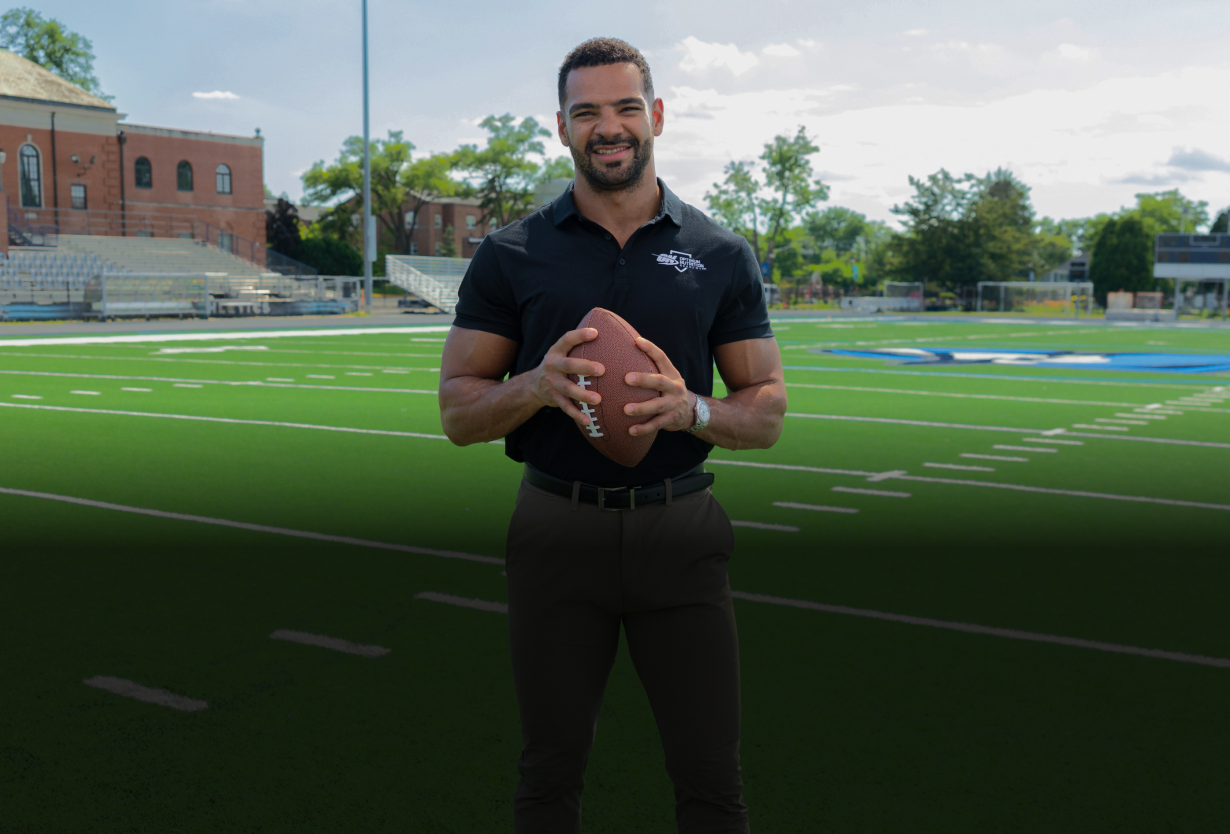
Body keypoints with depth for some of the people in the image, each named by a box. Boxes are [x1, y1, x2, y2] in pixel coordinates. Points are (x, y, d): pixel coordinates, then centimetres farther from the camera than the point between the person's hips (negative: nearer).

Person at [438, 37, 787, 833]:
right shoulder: (511, 254, 1)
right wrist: (539, 384, -20)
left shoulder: (722, 256, 3)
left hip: (680, 531, 1)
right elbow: (458, 413, 0)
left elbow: (767, 413, 5)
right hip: (558, 531, 0)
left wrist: (692, 410, -17)